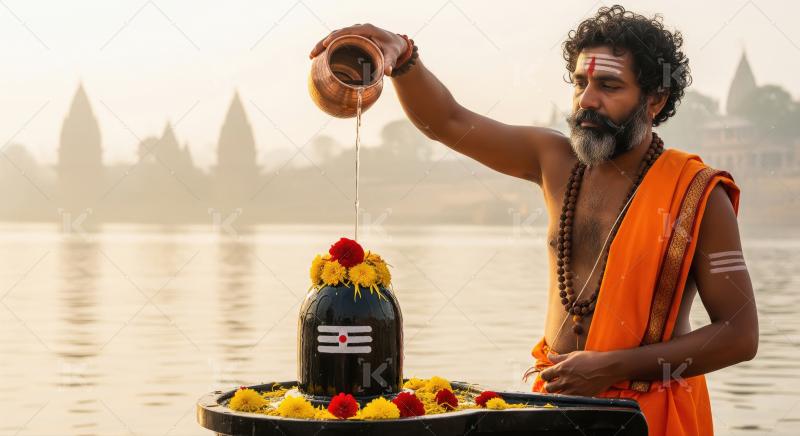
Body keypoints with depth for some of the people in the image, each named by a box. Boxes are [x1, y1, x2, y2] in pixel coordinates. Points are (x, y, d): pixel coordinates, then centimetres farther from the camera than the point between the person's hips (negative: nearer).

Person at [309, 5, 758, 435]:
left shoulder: (698, 195, -11)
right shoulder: (557, 162, 4)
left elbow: (740, 334, -13)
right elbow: (448, 121, 6)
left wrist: (615, 367, -18)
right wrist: (401, 56, -13)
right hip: (555, 397, 5)